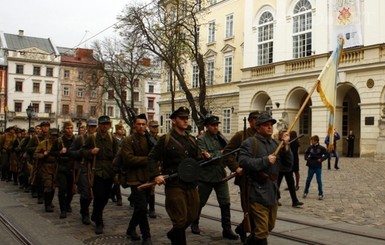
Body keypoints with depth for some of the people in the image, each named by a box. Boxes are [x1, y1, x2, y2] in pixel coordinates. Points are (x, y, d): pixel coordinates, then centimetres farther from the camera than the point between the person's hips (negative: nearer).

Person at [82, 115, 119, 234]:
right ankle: (99, 223, 6)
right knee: (99, 197, -8)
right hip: (96, 172, -3)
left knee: (105, 197, 12)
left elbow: (117, 156, 3)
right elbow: (82, 151, 7)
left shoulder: (113, 139, 5)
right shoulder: (91, 138, 0)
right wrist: (90, 152, -13)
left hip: (109, 172, 3)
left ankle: (95, 216, 36)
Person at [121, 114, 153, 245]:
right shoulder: (128, 141, -6)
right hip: (136, 179, -6)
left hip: (148, 178, 6)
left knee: (140, 208, 16)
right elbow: (129, 159, -17)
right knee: (142, 208, -8)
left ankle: (131, 229, 36)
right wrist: (147, 160, -17)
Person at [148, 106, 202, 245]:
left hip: (191, 183, 6)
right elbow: (152, 158, -4)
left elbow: (198, 160, 16)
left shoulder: (192, 140, 12)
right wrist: (156, 175, -16)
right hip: (174, 184, -6)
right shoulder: (165, 139, -5)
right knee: (180, 218, -2)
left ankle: (174, 234, 39)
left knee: (192, 215, 15)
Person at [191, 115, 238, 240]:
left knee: (225, 203, 2)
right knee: (200, 202, 12)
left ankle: (227, 229, 10)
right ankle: (194, 223, 33)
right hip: (206, 176, -4)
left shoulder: (221, 138, 7)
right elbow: (203, 156, -22)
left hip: (221, 176, 4)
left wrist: (235, 168, -11)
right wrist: (219, 153, -18)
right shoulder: (201, 139, -9)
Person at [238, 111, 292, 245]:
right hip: (258, 192, -8)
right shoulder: (250, 142, -9)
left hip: (272, 191, 8)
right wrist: (265, 160, -21)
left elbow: (289, 163, 8)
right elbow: (243, 162, -23)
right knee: (261, 230, -3)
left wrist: (286, 145, -5)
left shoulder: (275, 143, 12)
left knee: (269, 226, 23)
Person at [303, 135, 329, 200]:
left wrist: (321, 159, -15)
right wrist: (306, 158, -2)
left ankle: (320, 194, 12)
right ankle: (305, 192, 25)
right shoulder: (310, 147, 0)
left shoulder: (321, 148, -9)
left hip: (318, 167, -3)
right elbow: (306, 153, 16)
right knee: (308, 180, 11)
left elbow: (327, 155, -6)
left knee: (319, 181, 3)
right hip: (311, 167, 3)